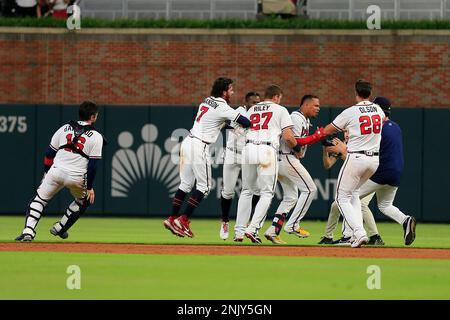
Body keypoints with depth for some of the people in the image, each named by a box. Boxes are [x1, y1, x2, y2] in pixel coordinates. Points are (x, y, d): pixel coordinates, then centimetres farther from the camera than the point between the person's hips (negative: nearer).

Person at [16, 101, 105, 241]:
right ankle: (59, 228, 26)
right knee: (83, 202, 27)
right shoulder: (96, 137, 0)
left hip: (56, 172, 2)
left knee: (39, 199, 11)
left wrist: (46, 172, 23)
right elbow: (93, 164, -4)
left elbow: (50, 152, 12)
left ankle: (28, 231, -7)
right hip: (77, 177, -2)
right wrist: (89, 187, 2)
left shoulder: (65, 128, 11)